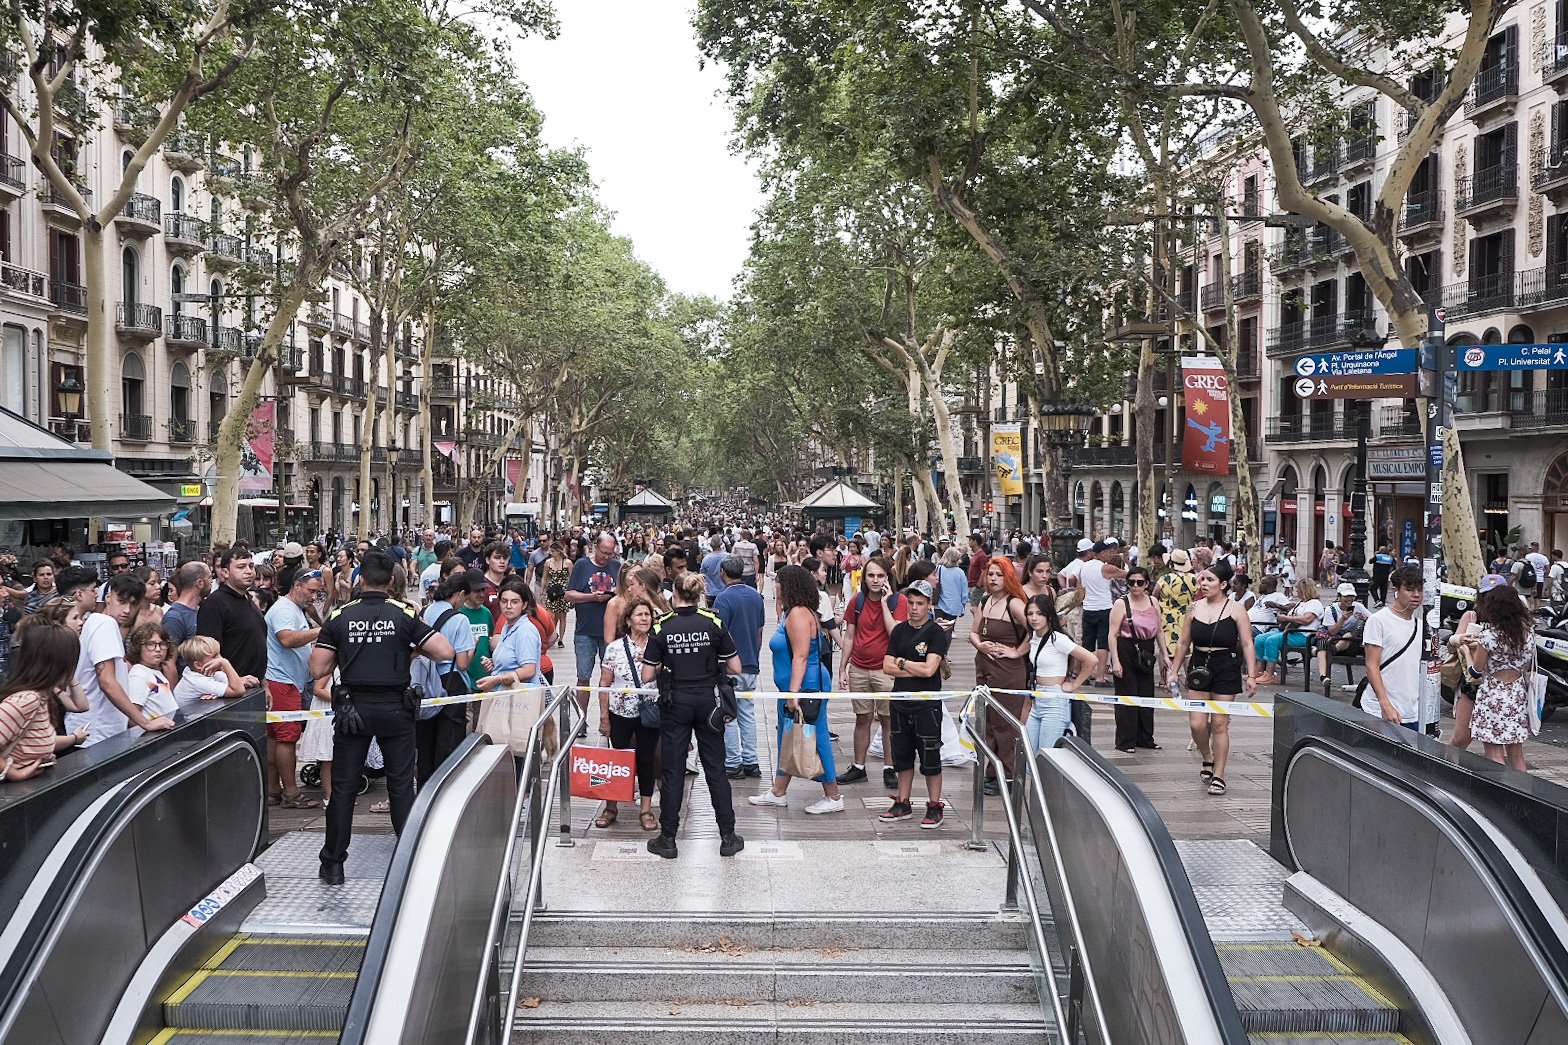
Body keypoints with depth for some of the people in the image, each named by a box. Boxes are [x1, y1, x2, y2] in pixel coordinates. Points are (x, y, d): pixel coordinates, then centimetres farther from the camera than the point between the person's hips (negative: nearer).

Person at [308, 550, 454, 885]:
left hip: (352, 709, 1)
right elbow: (447, 652, -10)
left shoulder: (340, 617, -2)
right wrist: (416, 648, 8)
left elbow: (317, 669, -3)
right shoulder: (405, 615, -5)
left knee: (343, 786, 8)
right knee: (401, 785, 7)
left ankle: (333, 863, 14)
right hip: (395, 709, 0)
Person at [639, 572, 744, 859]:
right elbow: (735, 668, -4)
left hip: (675, 703, -1)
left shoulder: (661, 627, -7)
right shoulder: (714, 623, -5)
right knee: (716, 769, 9)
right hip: (708, 701, 1)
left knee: (673, 771, 7)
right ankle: (728, 838, 14)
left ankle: (668, 840, 12)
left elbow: (647, 676, -7)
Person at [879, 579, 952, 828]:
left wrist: (901, 663, -5)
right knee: (902, 755, 13)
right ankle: (903, 804, 24)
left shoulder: (936, 633, -8)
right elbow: (887, 667, 2)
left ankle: (935, 806, 11)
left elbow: (929, 669, -18)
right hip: (901, 702, 6)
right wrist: (915, 669, -10)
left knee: (930, 757, 1)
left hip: (927, 705, -5)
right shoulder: (899, 630, 9)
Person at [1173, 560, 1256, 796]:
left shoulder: (1235, 610, -4)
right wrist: (1174, 670, 12)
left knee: (1219, 724, 1)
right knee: (1196, 723, -2)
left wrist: (1250, 675, -9)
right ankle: (1207, 759, 27)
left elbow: (1246, 644, -3)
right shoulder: (1194, 609, 5)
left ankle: (1218, 776, 11)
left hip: (1226, 669, -3)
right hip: (1198, 667, 3)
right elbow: (1183, 643, 12)